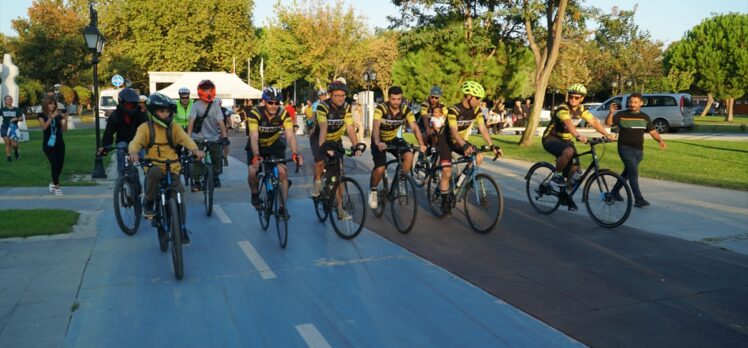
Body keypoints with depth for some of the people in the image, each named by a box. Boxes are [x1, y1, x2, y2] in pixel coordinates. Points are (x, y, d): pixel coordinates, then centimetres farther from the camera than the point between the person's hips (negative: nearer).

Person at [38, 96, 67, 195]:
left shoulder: (59, 115, 4)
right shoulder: (42, 115, -2)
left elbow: (64, 130, -2)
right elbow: (44, 127, -20)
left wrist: (65, 120, -17)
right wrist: (52, 117, -28)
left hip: (59, 143, 3)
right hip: (48, 144, -3)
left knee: (60, 164, 5)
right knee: (54, 164, -12)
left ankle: (53, 183, 29)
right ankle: (57, 186, -2)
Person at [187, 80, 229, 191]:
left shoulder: (216, 106, 0)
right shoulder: (196, 106, -3)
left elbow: (221, 122, -5)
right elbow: (191, 121, -10)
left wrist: (224, 136, -15)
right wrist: (188, 136, -19)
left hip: (214, 138, 1)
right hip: (199, 138, -1)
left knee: (218, 158, 0)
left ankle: (215, 177, 25)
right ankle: (196, 182, 4)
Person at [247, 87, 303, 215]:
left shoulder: (283, 114, -23)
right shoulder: (255, 113, -28)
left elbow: (290, 135, -31)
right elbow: (254, 137, -36)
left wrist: (295, 154, -47)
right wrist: (256, 156, -51)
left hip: (275, 144, 1)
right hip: (257, 145, -1)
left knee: (282, 172, -17)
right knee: (252, 172, -22)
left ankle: (283, 206, -5)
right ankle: (255, 194, 11)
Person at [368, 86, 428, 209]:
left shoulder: (405, 109, -16)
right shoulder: (381, 108, -26)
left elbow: (415, 127, -23)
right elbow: (375, 126, -40)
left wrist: (421, 144, -39)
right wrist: (378, 143, -58)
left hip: (393, 139, 4)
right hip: (379, 141, -3)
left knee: (409, 156, -22)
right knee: (380, 169, -20)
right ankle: (373, 191, 9)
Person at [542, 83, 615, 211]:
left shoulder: (581, 109, 1)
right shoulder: (563, 108, -22)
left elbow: (594, 121, -8)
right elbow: (568, 123, -41)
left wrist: (606, 134, -23)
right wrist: (578, 136, -59)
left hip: (566, 140, 7)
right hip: (551, 139, -7)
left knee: (574, 167, -3)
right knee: (569, 151, -37)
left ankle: (564, 193, 15)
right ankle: (557, 176, -16)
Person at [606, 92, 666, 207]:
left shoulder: (645, 117, 9)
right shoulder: (622, 115, -2)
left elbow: (653, 131, 5)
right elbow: (608, 123, -13)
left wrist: (660, 140, -13)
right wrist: (611, 113, -32)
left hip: (639, 150, 5)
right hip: (625, 148, -5)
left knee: (628, 172, 16)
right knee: (633, 172, -15)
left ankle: (615, 190, 35)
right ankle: (638, 199, -17)